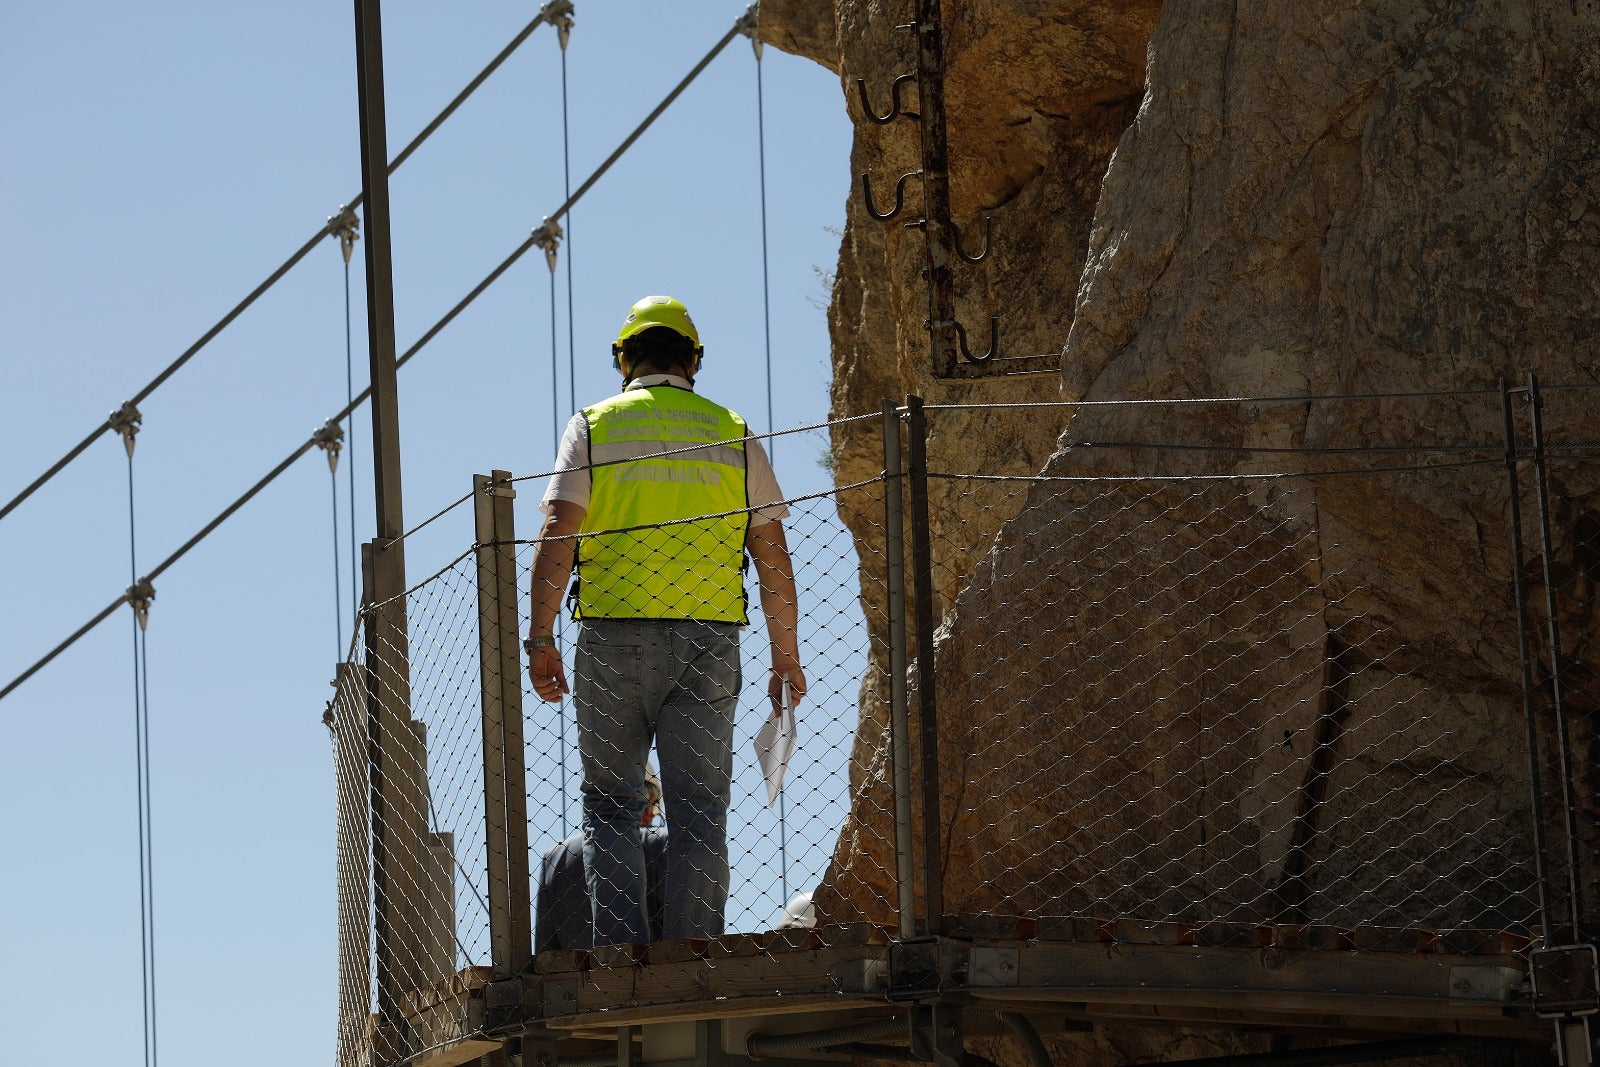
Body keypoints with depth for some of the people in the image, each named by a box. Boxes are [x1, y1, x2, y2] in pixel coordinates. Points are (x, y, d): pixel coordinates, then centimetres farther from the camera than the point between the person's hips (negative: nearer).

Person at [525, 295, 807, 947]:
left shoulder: (592, 427, 6)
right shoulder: (732, 433, 10)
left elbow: (557, 536, -6)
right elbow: (773, 559, 7)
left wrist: (540, 638, -6)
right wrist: (786, 659, 12)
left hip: (614, 636, -1)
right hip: (709, 641, 1)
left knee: (608, 804, 6)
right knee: (699, 813, 3)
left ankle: (622, 947, -8)